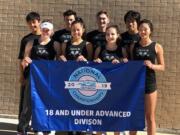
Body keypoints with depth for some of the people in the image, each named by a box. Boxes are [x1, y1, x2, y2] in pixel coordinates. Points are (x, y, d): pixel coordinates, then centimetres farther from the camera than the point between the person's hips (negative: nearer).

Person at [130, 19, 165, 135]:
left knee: (150, 116, 4)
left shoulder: (157, 47, 0)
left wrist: (152, 65, -17)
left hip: (149, 84, -2)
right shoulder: (133, 46, 6)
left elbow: (162, 67, 0)